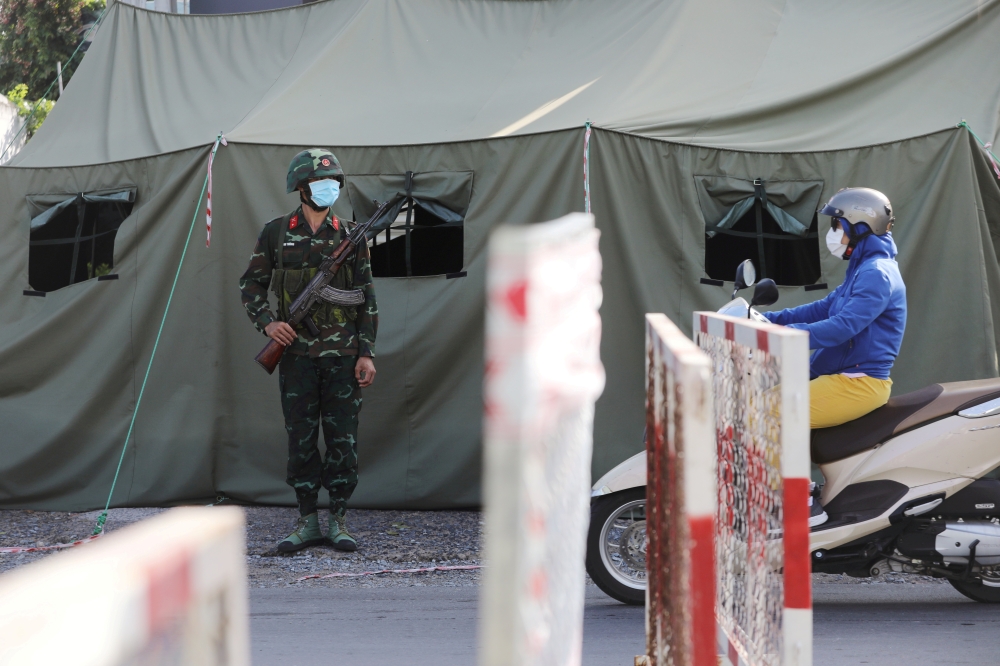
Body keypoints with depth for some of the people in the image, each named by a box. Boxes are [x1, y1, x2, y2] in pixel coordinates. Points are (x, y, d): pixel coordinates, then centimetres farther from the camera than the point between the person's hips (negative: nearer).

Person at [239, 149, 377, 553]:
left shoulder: (349, 236, 5)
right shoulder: (276, 234, 5)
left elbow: (367, 299, 6)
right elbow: (251, 285, 11)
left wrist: (367, 353, -1)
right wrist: (266, 322, -7)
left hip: (343, 355, 0)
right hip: (296, 353, 0)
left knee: (343, 440, 0)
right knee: (301, 440, 3)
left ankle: (339, 520, 8)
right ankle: (307, 522, 11)